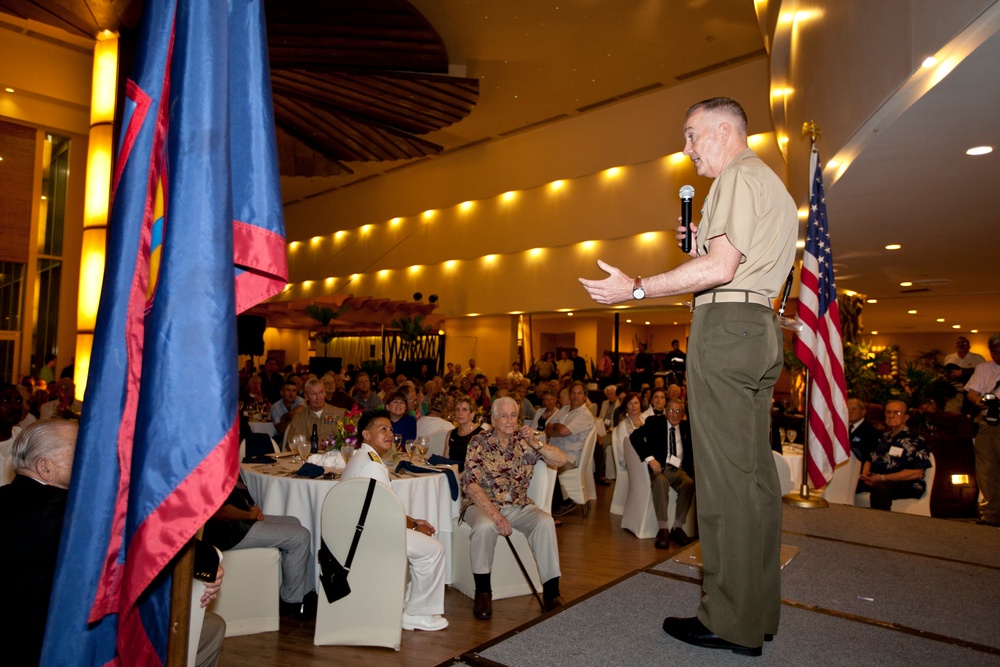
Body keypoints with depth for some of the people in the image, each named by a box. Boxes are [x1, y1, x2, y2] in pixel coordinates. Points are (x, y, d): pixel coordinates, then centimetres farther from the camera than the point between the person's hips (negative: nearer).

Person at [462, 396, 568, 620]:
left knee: (545, 522, -23)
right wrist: (496, 516, -25)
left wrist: (535, 443, -18)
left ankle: (551, 591, -12)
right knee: (484, 526, -35)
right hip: (482, 503, -3)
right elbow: (472, 485, -15)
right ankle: (483, 591, -13)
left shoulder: (524, 441, 3)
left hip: (517, 505, 3)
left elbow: (561, 461, -3)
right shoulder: (480, 443, -7)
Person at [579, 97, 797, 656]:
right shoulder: (773, 185, 27)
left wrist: (636, 289, -15)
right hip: (760, 326, 10)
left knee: (725, 474, -7)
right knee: (755, 471, 10)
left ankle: (732, 623, 1)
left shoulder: (737, 178, -5)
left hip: (726, 324, -10)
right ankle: (759, 612, 19)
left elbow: (720, 268, -18)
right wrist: (701, 243, 20)